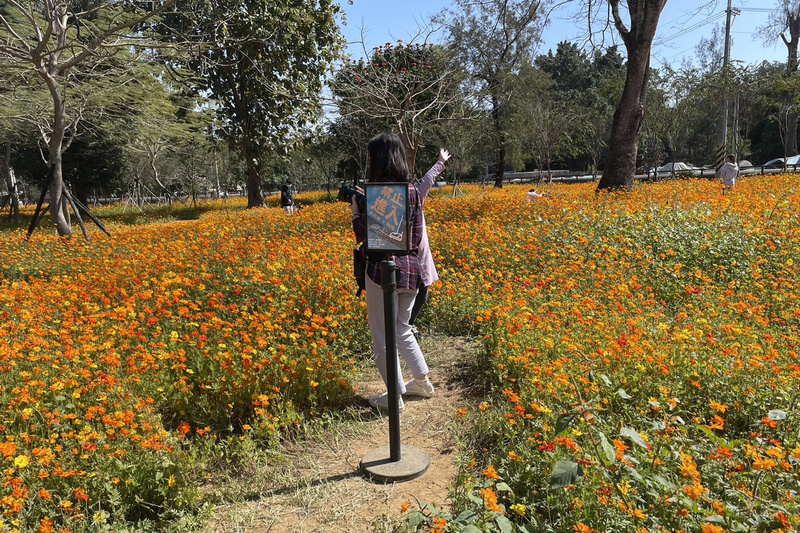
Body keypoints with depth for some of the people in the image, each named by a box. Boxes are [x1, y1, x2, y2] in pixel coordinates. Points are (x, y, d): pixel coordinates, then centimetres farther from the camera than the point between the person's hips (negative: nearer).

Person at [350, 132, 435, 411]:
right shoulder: (412, 190, 7)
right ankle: (422, 381, 34)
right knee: (402, 328, 24)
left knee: (383, 335, 7)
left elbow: (365, 236, -15)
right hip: (411, 269, 8)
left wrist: (356, 211, -1)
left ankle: (395, 396, 16)